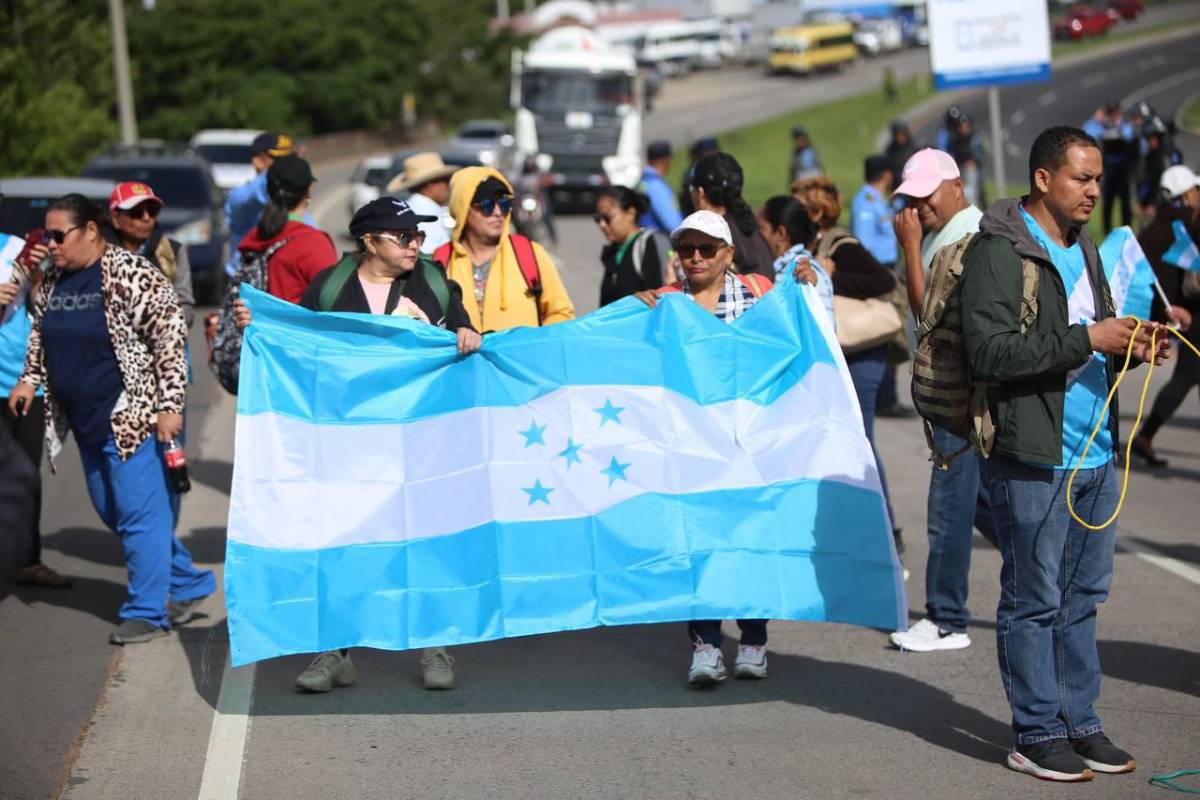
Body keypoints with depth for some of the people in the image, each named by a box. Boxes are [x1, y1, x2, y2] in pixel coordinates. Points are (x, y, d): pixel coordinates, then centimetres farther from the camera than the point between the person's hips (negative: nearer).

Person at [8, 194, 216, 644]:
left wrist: (170, 405, -20)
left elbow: (170, 338, -18)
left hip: (134, 415, -9)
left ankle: (147, 612, 5)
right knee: (111, 511, 14)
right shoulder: (52, 281, 8)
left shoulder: (131, 275, -16)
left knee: (139, 513, -5)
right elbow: (40, 333, 24)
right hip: (86, 421, 9)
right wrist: (30, 379, 13)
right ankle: (188, 583, 27)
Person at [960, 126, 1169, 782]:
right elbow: (990, 351, -21)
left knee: (1083, 597, 13)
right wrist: (1087, 339, -21)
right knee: (1034, 601, 1)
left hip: (1095, 454, 8)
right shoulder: (998, 252, -11)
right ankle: (1037, 734, 9)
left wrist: (1130, 346, 4)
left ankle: (1079, 722, 23)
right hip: (1033, 458, -8)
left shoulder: (1084, 247, 17)